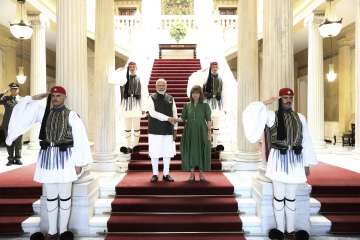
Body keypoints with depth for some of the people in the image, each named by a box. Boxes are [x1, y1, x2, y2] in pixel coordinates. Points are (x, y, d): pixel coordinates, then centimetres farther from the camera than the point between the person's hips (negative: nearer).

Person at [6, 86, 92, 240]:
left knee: (64, 196, 5)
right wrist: (37, 98, 3)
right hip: (47, 158, 4)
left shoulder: (71, 115, -5)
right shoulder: (44, 112, 9)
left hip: (64, 158, -4)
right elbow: (22, 109, 10)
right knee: (50, 196, 13)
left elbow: (80, 139, -7)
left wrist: (79, 163, -9)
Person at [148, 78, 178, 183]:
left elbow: (175, 114, 10)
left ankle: (166, 174, 17)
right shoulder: (152, 98, 0)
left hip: (168, 130, 3)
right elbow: (152, 113, -14)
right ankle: (155, 174, 15)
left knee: (168, 152, 5)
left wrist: (175, 128, 3)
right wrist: (168, 118, -20)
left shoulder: (170, 98, 9)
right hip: (155, 130, -2)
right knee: (155, 153, 2)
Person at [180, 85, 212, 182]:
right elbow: (183, 118, 6)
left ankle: (202, 174, 15)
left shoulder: (205, 105, 0)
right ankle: (192, 174, 13)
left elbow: (208, 120, -3)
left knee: (202, 152, 2)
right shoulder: (187, 105, 7)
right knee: (191, 152, 3)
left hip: (201, 132, -2)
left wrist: (209, 132, -10)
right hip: (190, 132, 2)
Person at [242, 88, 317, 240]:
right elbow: (252, 111, -18)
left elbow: (306, 142, 10)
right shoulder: (272, 116, -2)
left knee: (291, 197, 14)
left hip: (295, 160, 4)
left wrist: (307, 164, 8)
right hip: (279, 160, -3)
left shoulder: (300, 118, 9)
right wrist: (268, 102, -8)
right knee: (279, 197, 6)